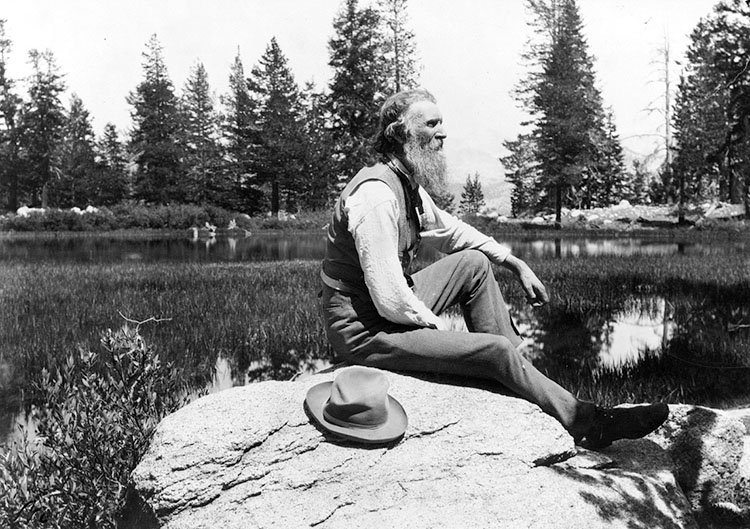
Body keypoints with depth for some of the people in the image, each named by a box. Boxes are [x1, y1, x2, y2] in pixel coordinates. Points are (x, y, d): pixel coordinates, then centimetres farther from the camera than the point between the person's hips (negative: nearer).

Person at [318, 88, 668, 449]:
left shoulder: (410, 185, 5)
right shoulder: (375, 195, -25)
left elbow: (451, 232, 21)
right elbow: (390, 301, -28)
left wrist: (515, 264, 15)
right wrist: (436, 326, -11)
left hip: (396, 308, 10)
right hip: (365, 330, -9)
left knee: (475, 263, 9)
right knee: (497, 350, -12)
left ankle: (516, 374, 9)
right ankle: (589, 425, 7)